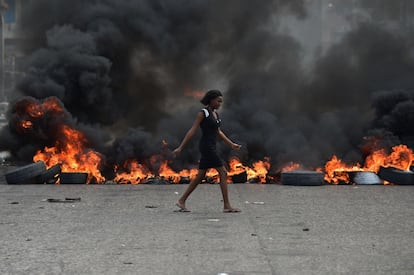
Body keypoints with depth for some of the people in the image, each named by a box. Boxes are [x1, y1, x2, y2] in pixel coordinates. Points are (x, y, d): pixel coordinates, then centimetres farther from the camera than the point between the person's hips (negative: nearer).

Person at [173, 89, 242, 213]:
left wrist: (232, 144, 19)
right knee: (223, 173, -10)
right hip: (206, 147, -9)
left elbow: (218, 132, 22)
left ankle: (181, 201, 17)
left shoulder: (214, 114, 15)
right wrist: (180, 147, -16)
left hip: (211, 148, 9)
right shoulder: (202, 113, -11)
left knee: (200, 176, 11)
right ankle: (227, 206, -10)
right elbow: (192, 131, -14)